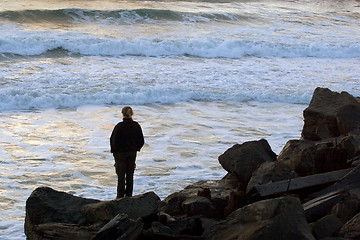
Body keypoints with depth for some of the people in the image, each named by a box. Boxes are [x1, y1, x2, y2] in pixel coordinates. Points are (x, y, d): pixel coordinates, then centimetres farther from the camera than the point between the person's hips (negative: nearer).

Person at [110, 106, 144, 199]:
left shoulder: (119, 126, -16)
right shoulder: (136, 126, -4)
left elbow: (113, 140, -12)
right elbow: (141, 141, 2)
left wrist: (114, 151, 2)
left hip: (120, 153, -3)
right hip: (132, 153, 4)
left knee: (121, 175, 4)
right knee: (130, 175, 12)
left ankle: (120, 196, 5)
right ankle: (129, 195, 17)